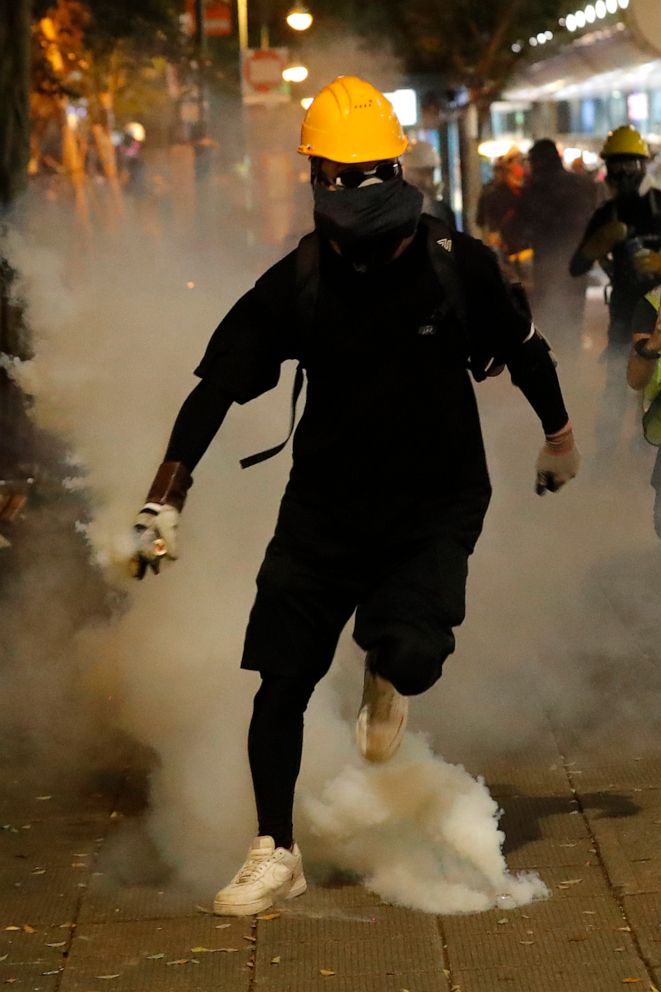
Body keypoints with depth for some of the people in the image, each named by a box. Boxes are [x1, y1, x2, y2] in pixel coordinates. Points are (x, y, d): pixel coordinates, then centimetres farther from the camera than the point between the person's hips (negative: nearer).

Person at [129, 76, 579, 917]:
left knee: (412, 652, -23)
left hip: (436, 504, -1)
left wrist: (559, 437, 22)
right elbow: (216, 387, -7)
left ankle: (387, 680, 18)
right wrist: (163, 502, -13)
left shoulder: (455, 264, -11)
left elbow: (523, 350, 7)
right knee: (280, 681, -2)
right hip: (326, 501, 1)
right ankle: (276, 853, 17)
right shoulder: (295, 285, -9)